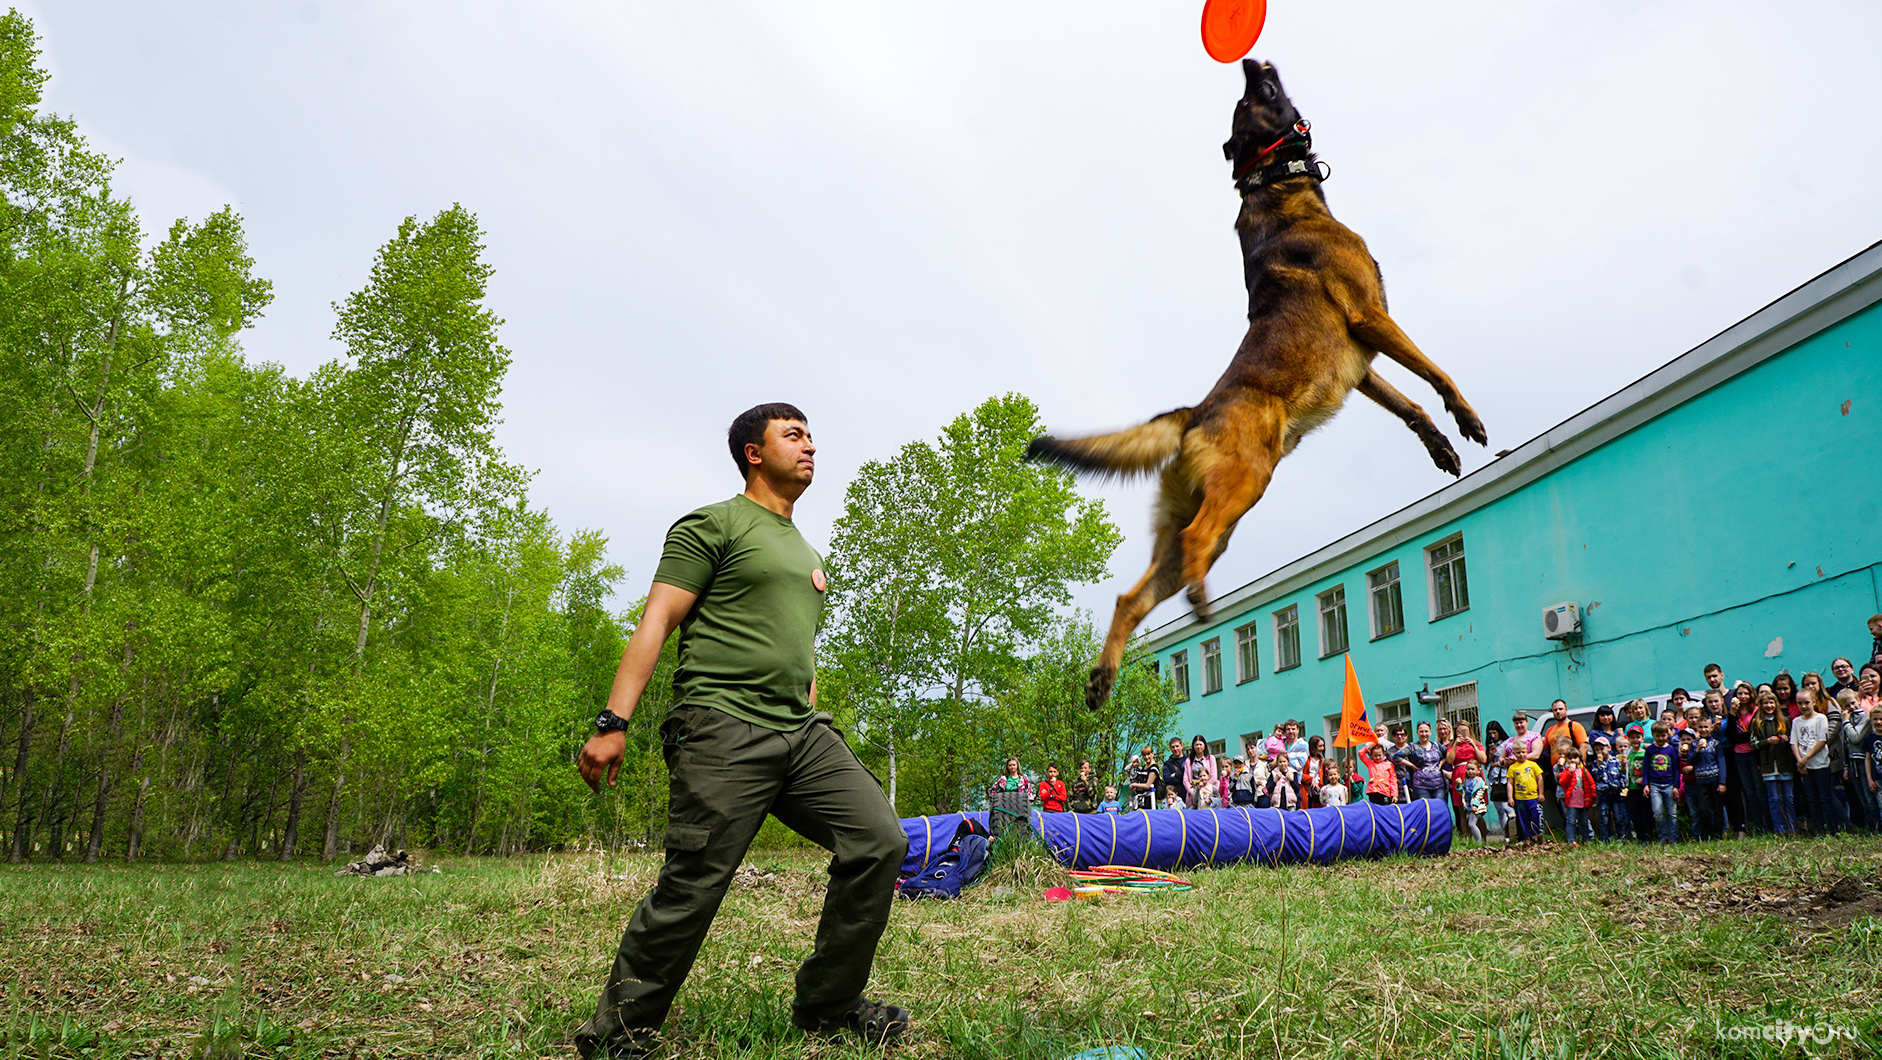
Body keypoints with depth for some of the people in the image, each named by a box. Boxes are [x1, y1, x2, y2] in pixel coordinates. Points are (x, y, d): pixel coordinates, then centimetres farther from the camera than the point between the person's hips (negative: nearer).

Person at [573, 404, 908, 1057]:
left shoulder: (805, 554, 28)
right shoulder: (714, 525, 4)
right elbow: (655, 623, -5)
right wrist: (613, 722, -15)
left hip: (802, 733, 7)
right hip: (722, 727, -7)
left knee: (880, 841, -6)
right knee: (691, 888, -9)